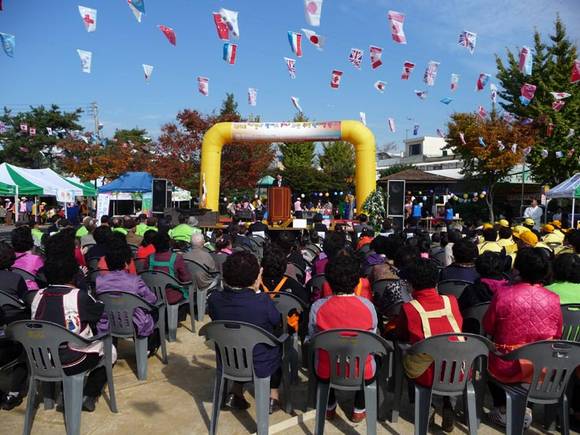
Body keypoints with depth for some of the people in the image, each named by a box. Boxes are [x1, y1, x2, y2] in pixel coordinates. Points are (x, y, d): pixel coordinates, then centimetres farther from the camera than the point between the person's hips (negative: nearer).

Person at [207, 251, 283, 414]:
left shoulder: (214, 299, -18)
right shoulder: (263, 301, -28)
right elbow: (277, 321, -7)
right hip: (261, 367, -3)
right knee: (280, 342, 28)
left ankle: (236, 392, 25)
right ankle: (273, 396, 27)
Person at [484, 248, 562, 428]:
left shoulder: (502, 295, -19)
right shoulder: (553, 299, -11)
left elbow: (488, 328, -4)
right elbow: (557, 335, 4)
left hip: (507, 369, -2)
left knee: (489, 357, 29)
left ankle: (502, 409, 33)